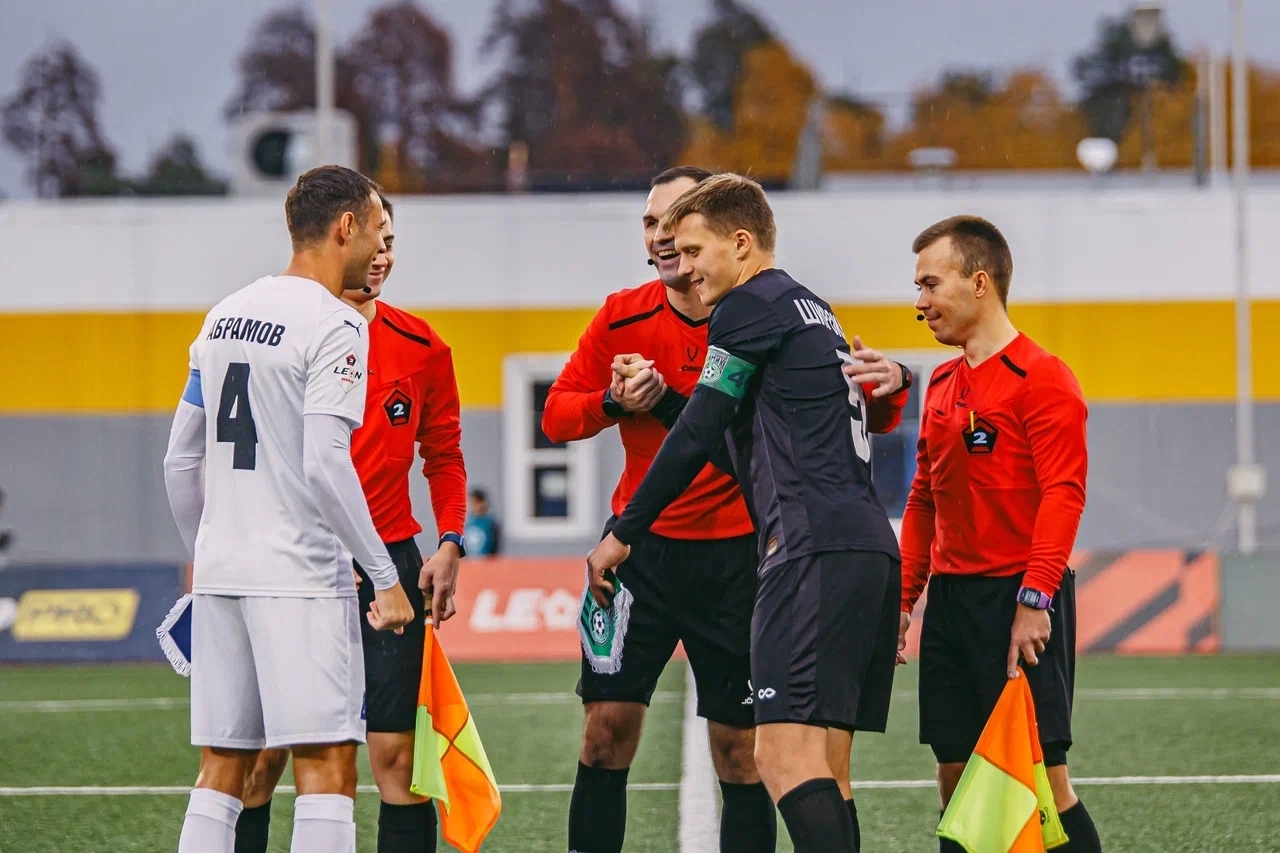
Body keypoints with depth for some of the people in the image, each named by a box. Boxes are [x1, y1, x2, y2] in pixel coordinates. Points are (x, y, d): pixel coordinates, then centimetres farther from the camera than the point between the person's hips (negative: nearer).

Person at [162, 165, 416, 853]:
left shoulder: (226, 315, 14)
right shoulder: (334, 326, -9)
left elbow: (181, 460, 17)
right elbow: (325, 465, -18)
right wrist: (386, 577, -14)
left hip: (220, 571, 8)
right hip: (299, 577, -7)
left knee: (221, 769, 9)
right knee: (326, 765, -6)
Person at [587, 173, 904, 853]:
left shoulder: (750, 306, -2)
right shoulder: (813, 310, 26)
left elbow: (696, 437, -4)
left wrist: (622, 534, 4)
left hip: (813, 551, -10)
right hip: (871, 548, 10)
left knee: (785, 758, -17)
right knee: (819, 766, 10)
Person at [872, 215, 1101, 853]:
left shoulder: (1041, 379, -8)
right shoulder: (942, 384, 16)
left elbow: (1063, 495, -15)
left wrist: (1034, 599, -22)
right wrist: (903, 598, 16)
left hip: (1019, 598, -8)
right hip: (950, 597, 8)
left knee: (1042, 774, -9)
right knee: (956, 773, 6)